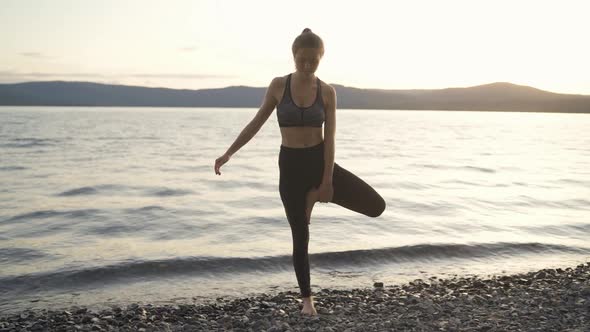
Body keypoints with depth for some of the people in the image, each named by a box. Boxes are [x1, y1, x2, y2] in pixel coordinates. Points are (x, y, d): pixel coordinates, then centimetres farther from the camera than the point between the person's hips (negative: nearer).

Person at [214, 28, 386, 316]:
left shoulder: (327, 92, -3)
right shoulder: (279, 85, -3)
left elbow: (330, 138, -6)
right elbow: (256, 123, 3)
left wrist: (327, 181, -11)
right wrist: (229, 153, 0)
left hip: (320, 161, 1)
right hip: (291, 165, -1)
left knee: (376, 206, -10)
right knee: (300, 237, 4)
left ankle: (316, 195, 11)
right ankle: (307, 298, 22)